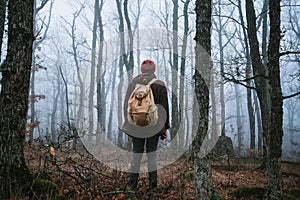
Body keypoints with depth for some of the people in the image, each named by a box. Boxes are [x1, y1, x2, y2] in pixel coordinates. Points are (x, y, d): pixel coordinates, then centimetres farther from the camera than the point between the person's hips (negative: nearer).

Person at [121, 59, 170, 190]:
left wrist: (129, 124, 11)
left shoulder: (133, 84, 0)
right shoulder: (160, 85, -6)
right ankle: (153, 183, 13)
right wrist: (164, 128, 0)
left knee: (136, 154, 10)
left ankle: (133, 183, 15)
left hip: (136, 126, 1)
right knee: (152, 154, 9)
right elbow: (164, 108, -6)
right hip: (154, 126, -1)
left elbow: (127, 106, 3)